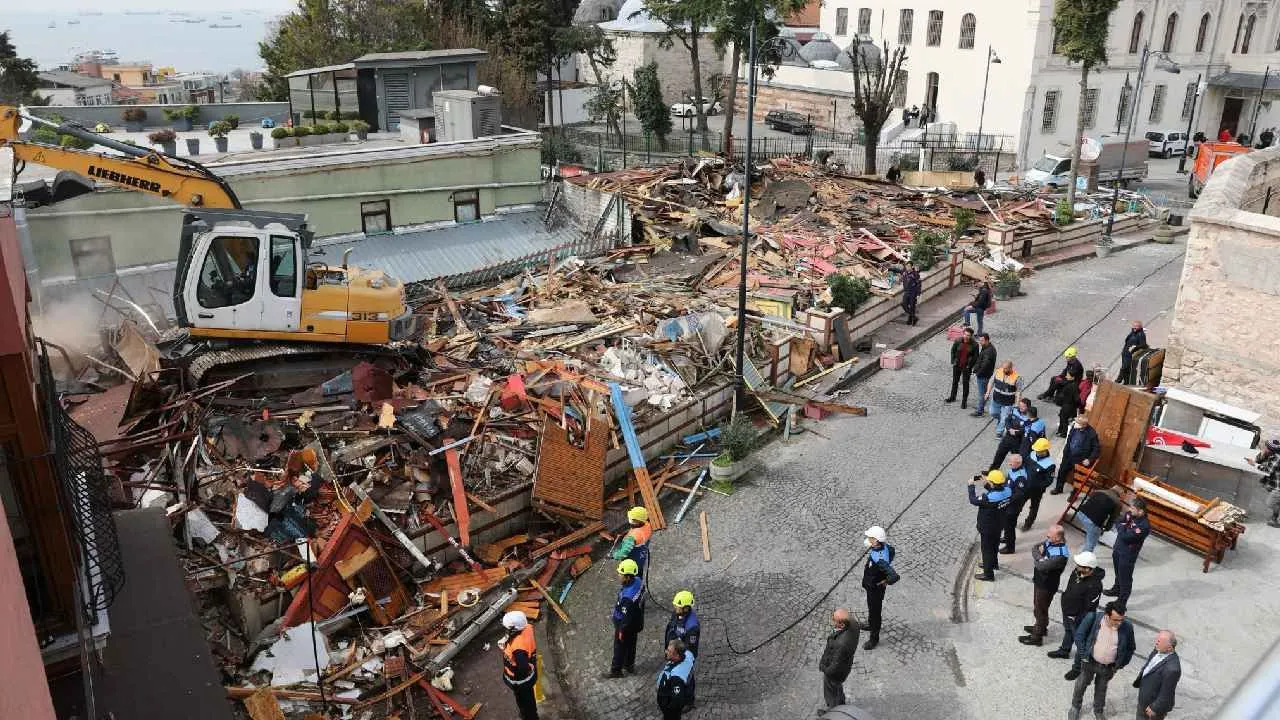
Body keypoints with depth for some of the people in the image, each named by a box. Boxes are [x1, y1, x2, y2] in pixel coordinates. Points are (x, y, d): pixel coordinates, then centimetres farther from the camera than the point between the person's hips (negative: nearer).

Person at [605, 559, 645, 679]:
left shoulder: (627, 596, -42)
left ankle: (616, 670, 39)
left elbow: (627, 617, -30)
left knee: (620, 647, 17)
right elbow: (640, 601, 2)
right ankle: (629, 665, 51)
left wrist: (621, 631, -13)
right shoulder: (638, 581, -18)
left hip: (627, 625, -7)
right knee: (631, 644, 28)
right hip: (636, 623, 7)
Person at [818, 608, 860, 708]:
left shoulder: (841, 644, -46)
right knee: (838, 688, 36)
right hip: (845, 664, 7)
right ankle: (841, 706, 63)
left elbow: (835, 667, -31)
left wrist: (824, 669, -11)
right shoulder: (853, 624, -24)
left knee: (831, 694, 25)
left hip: (835, 673, -7)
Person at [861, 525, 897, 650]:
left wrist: (885, 582, -25)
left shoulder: (880, 559, -41)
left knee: (874, 612, 11)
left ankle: (874, 638, 30)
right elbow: (891, 550, 10)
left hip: (875, 588, -9)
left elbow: (894, 577, -47)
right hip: (870, 586, 9)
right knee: (871, 608, 31)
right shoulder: (884, 546, -15)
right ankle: (871, 625, 56)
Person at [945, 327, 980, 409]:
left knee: (965, 383, 5)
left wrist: (970, 366, -12)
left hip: (966, 367, -3)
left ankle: (964, 401, 18)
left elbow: (975, 356, -6)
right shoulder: (958, 341, -11)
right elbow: (953, 351, 2)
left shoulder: (974, 345, -15)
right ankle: (952, 397, 37)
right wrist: (953, 362, -2)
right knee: (955, 381, 18)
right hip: (957, 365, 3)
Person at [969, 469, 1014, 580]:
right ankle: (993, 563, 53)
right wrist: (986, 485, -2)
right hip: (999, 525, 7)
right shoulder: (1008, 491, -17)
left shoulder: (989, 499, -38)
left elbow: (973, 500, -23)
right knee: (994, 545, 30)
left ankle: (988, 573, 26)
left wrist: (971, 486, -11)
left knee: (987, 549, 12)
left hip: (988, 528, -7)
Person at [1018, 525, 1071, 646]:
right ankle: (1040, 627, 49)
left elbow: (1041, 566, -34)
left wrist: (1038, 556, -16)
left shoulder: (1060, 555, -33)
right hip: (1039, 580, 8)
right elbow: (1034, 549, 3)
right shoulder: (1050, 542, -7)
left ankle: (1037, 637, 26)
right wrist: (1040, 554, -18)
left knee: (1040, 610, 9)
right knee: (1037, 606, 27)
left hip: (1047, 585, -8)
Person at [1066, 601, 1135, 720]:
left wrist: (1120, 664, -1)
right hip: (1090, 662, -1)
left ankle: (1099, 710, 48)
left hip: (1109, 667, 1)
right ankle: (1075, 707, 43)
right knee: (1081, 685, 19)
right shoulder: (1093, 618, -25)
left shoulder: (1127, 626, -20)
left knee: (1101, 688, 22)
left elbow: (1130, 648, -2)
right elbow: (1079, 636, -11)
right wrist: (1083, 656, -11)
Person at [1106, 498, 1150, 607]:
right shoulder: (1130, 514, -7)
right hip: (1118, 548, 8)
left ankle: (1121, 601, 18)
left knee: (1125, 578, 6)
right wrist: (1123, 527, -15)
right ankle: (1116, 589, 52)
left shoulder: (1144, 526, -30)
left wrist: (1123, 527, -15)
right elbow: (1117, 523, 3)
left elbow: (1125, 536, -30)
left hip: (1128, 554, -8)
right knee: (1118, 572, 30)